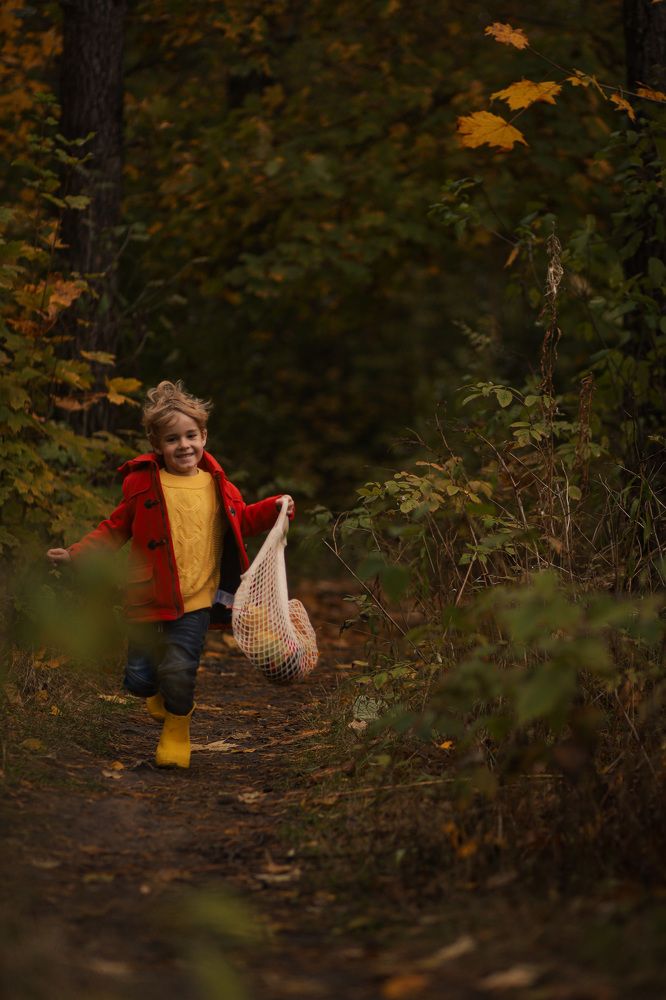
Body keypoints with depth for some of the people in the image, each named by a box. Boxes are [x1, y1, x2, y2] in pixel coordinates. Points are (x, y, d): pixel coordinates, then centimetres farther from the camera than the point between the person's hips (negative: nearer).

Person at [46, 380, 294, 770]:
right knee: (139, 679, 1)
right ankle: (162, 693, 39)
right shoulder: (143, 484, 0)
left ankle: (177, 730, 14)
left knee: (178, 671, -15)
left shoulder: (216, 486, 6)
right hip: (149, 600, 0)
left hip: (197, 599, 0)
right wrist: (76, 554, -2)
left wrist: (275, 508, 7)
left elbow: (243, 520, 23)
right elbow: (115, 530, 8)